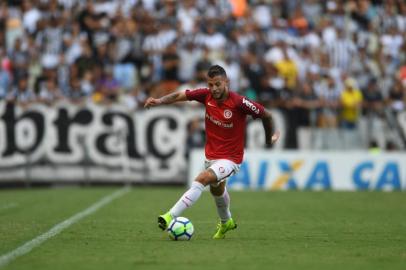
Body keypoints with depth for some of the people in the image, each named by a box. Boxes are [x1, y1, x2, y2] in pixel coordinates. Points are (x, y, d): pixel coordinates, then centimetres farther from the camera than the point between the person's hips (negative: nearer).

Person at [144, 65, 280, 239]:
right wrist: (159, 101, -30)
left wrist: (269, 139, 1)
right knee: (216, 189, 30)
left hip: (230, 159, -7)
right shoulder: (206, 95, -10)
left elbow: (266, 115, -12)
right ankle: (226, 222, 58)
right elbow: (179, 95, -12)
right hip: (211, 155, 7)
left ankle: (171, 216, -32)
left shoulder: (239, 102, -23)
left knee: (201, 179, -29)